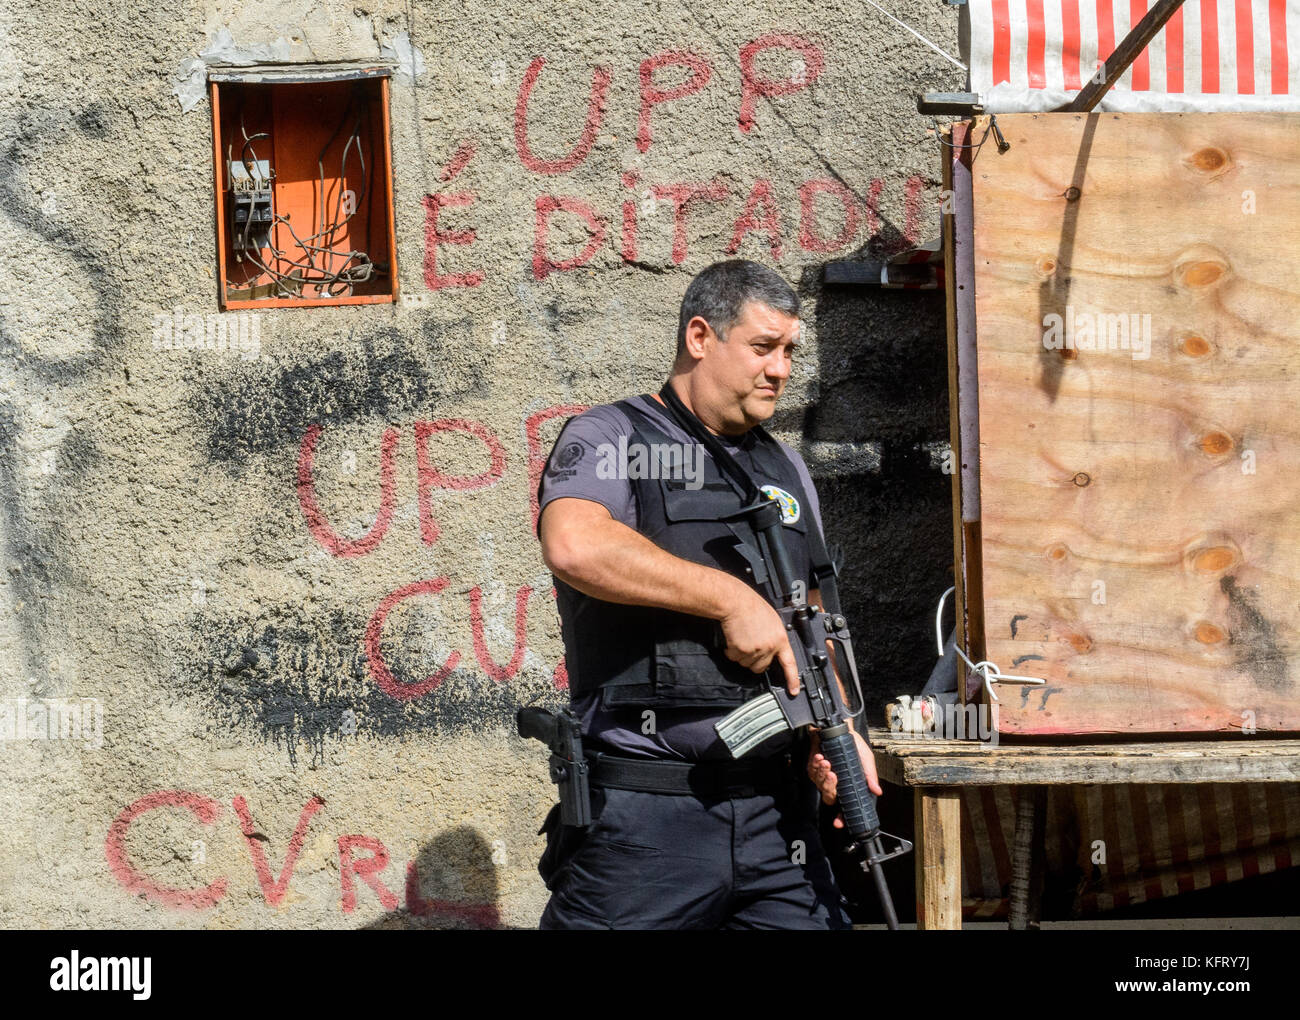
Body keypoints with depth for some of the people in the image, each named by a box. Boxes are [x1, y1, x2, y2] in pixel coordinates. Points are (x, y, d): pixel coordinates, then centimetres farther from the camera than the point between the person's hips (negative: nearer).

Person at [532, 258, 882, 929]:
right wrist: (732, 599, -19)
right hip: (641, 814, -6)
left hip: (774, 805, 6)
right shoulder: (610, 439, -1)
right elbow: (574, 545, -23)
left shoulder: (787, 471, 20)